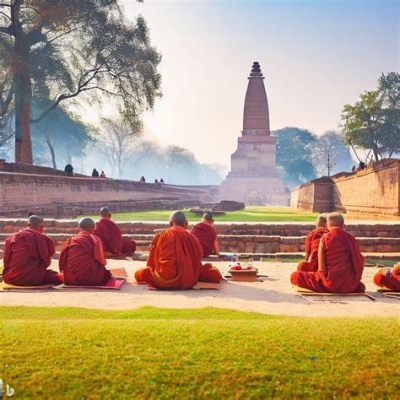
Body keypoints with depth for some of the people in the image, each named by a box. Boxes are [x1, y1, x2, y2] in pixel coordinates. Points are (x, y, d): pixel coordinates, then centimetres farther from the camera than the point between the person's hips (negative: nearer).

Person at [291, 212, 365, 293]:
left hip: (331, 284, -5)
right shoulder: (351, 238, 3)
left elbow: (321, 268, -9)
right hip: (350, 286, 5)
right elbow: (360, 262, 4)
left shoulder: (325, 239, -5)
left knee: (295, 276, 2)